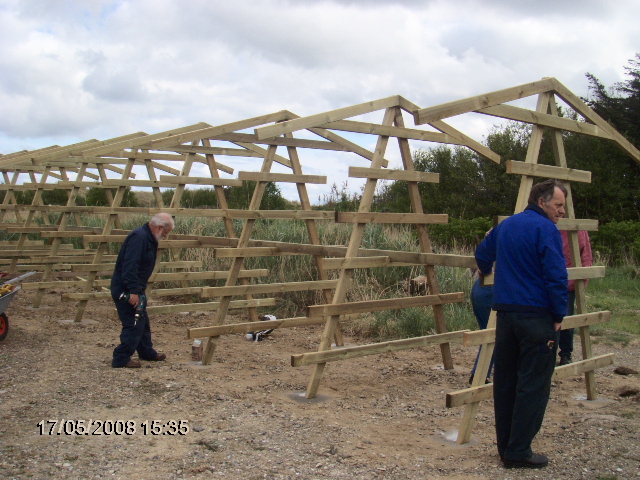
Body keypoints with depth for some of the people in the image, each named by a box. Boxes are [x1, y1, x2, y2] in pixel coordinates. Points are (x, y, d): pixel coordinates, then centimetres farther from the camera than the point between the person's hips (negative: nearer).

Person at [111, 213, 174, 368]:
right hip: (125, 290, -11)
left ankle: (147, 352, 34)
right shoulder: (139, 237, -22)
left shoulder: (150, 239, 12)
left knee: (143, 322, 20)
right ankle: (121, 359, -1)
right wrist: (133, 291, -30)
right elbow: (130, 266, -29)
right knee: (134, 324, -9)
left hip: (135, 289, 11)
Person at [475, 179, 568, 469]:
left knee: (505, 381, 13)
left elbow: (482, 255, 30)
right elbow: (556, 276, -17)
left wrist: (487, 273, 50)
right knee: (533, 385, -1)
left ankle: (505, 446, 22)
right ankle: (518, 452, 1)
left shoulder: (505, 225, 15)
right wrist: (559, 315, -8)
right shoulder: (546, 229, -9)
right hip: (536, 315, -8)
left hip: (505, 313, 8)